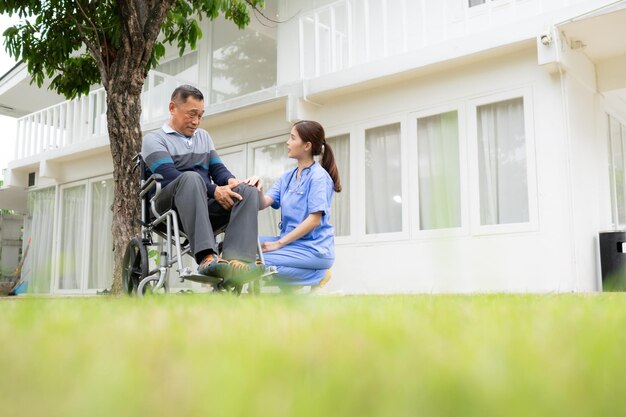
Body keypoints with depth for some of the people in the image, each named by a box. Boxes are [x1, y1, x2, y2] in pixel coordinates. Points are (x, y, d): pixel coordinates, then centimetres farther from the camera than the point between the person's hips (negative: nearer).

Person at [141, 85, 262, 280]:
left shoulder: (203, 136, 26)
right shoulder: (154, 139, 5)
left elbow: (217, 168, 17)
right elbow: (169, 176, -12)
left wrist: (230, 181, -8)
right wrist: (214, 191, -22)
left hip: (206, 205, 5)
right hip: (171, 206, -5)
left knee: (248, 190, -23)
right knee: (191, 177, -37)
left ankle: (236, 259, -44)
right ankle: (207, 258, -52)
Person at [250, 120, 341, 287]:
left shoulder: (319, 176, -10)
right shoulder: (287, 177, 12)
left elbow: (314, 220, -17)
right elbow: (264, 203, 2)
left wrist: (278, 243, -17)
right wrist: (257, 189, -21)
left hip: (313, 248, -7)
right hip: (290, 242, 7)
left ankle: (316, 274, -6)